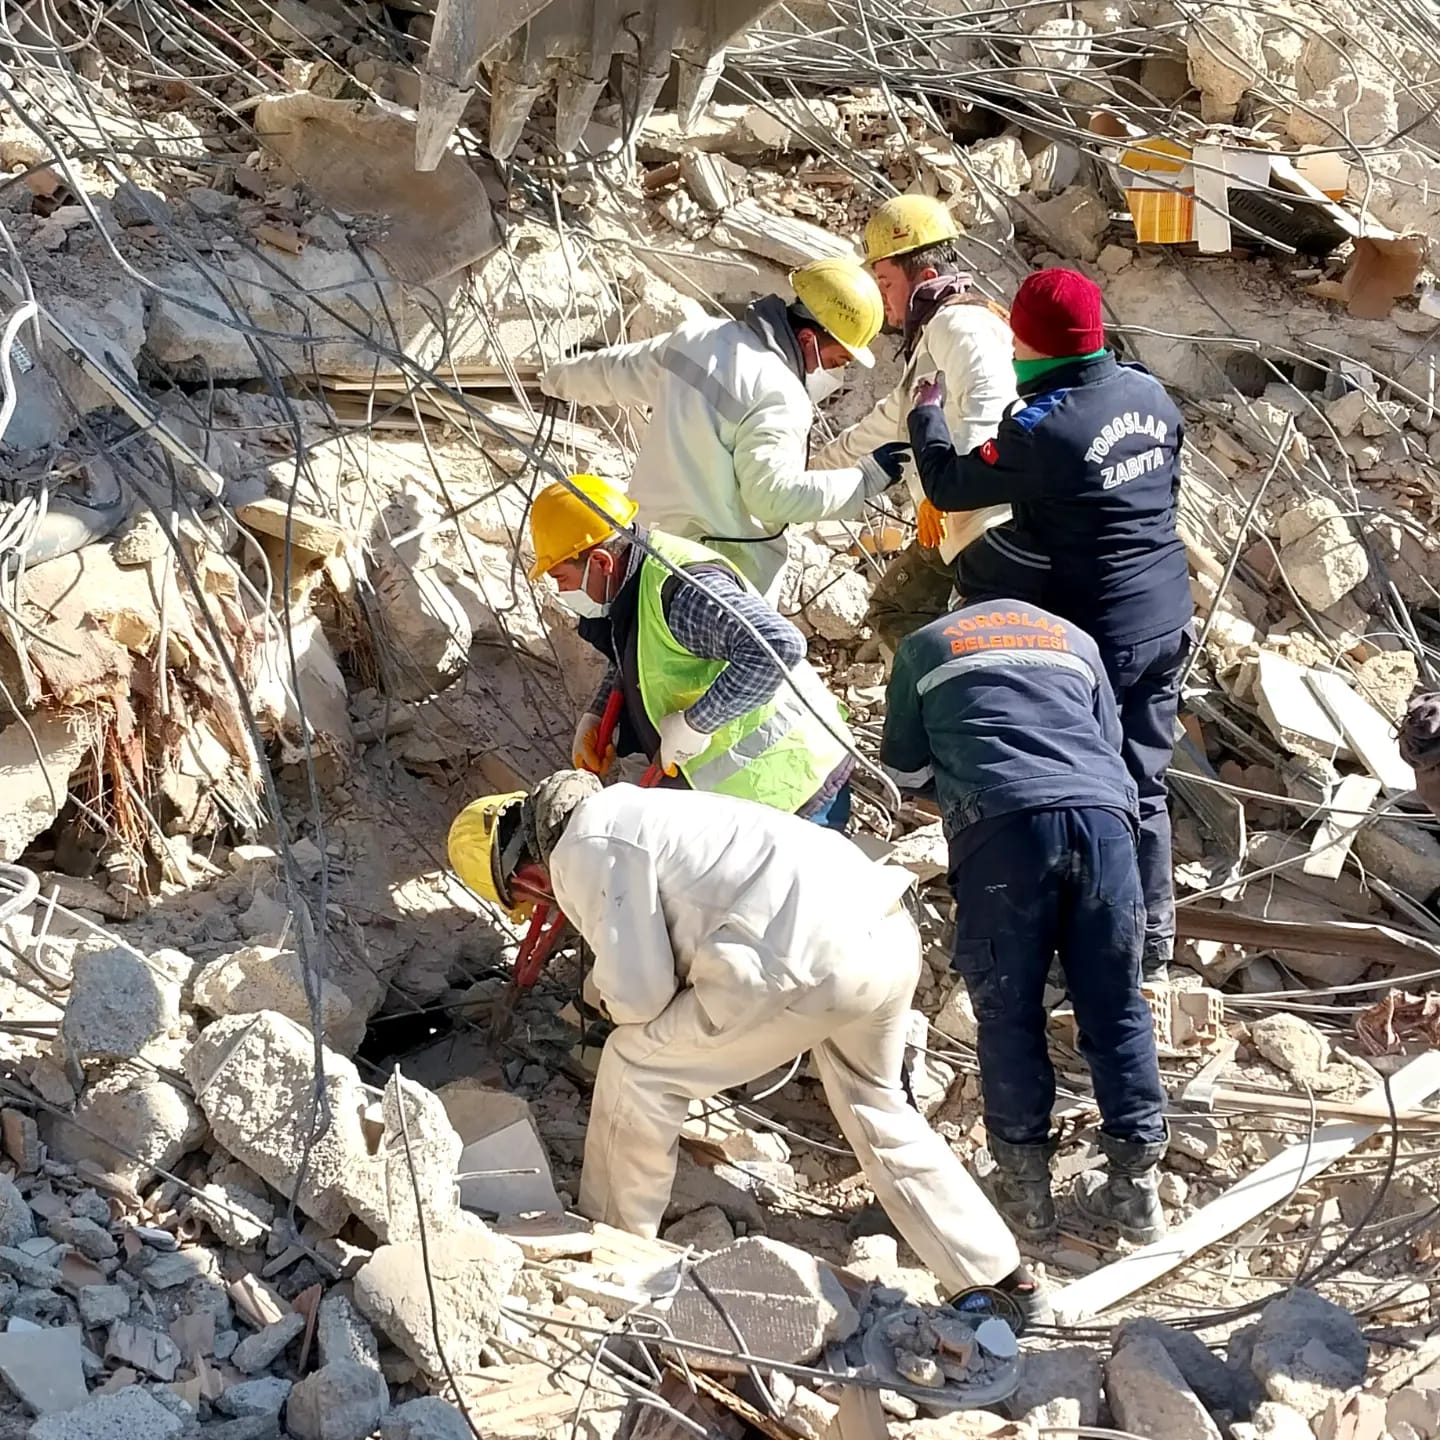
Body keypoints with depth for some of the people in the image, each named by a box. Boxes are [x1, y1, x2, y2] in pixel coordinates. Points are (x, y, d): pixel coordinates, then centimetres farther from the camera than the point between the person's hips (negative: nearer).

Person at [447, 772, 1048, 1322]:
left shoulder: (583, 853, -3)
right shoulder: (621, 810, 27)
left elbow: (640, 994, -3)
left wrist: (606, 990, 18)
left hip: (814, 960, -10)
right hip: (890, 935, 10)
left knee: (636, 1067, 9)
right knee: (876, 1109, 28)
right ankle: (1006, 1281, 30)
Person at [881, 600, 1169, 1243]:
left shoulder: (927, 646, 25)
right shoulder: (1076, 641, 32)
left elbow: (905, 768, 30)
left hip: (1003, 825, -2)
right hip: (1102, 816, 3)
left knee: (1009, 1014, 8)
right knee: (1116, 1009, 10)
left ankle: (1025, 1188, 11)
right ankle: (1135, 1184, 14)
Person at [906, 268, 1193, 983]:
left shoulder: (1043, 429, -21)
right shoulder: (1150, 394, 1)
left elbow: (950, 485, -8)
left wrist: (926, 415, 10)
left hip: (1093, 635, -7)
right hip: (1167, 622, 7)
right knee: (1142, 785, 17)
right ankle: (1153, 937, 26)